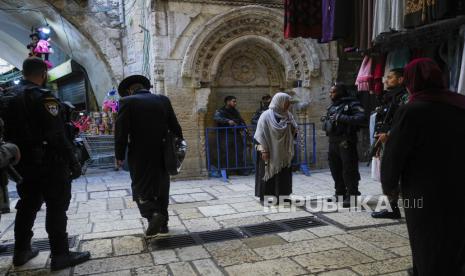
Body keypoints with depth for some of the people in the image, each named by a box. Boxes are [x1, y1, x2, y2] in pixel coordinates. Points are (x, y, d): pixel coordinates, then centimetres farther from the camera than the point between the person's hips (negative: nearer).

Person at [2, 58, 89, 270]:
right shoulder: (43, 97, -15)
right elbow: (57, 135, -21)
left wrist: (17, 157, 21)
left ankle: (21, 251, 28)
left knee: (27, 205, 18)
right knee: (57, 207, -1)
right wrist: (73, 162, -17)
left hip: (23, 163, 8)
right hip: (49, 163, -8)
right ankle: (60, 255, 3)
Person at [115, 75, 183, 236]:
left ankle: (153, 214, -16)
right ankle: (163, 223, 22)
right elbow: (175, 126, 4)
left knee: (141, 187, 7)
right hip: (162, 154, 4)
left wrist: (119, 155, -3)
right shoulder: (163, 100, 4)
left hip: (140, 155, -4)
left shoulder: (127, 102, -7)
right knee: (161, 188, 15)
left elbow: (121, 131, -10)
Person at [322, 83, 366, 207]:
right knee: (335, 169, 14)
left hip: (346, 141, -8)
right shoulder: (332, 107, 18)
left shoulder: (352, 104, -5)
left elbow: (361, 118, -20)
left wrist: (342, 118, -22)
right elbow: (325, 122, 22)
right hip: (333, 141, 8)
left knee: (349, 170, -4)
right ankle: (340, 194, 27)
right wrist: (327, 123, 0)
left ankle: (352, 196, 4)